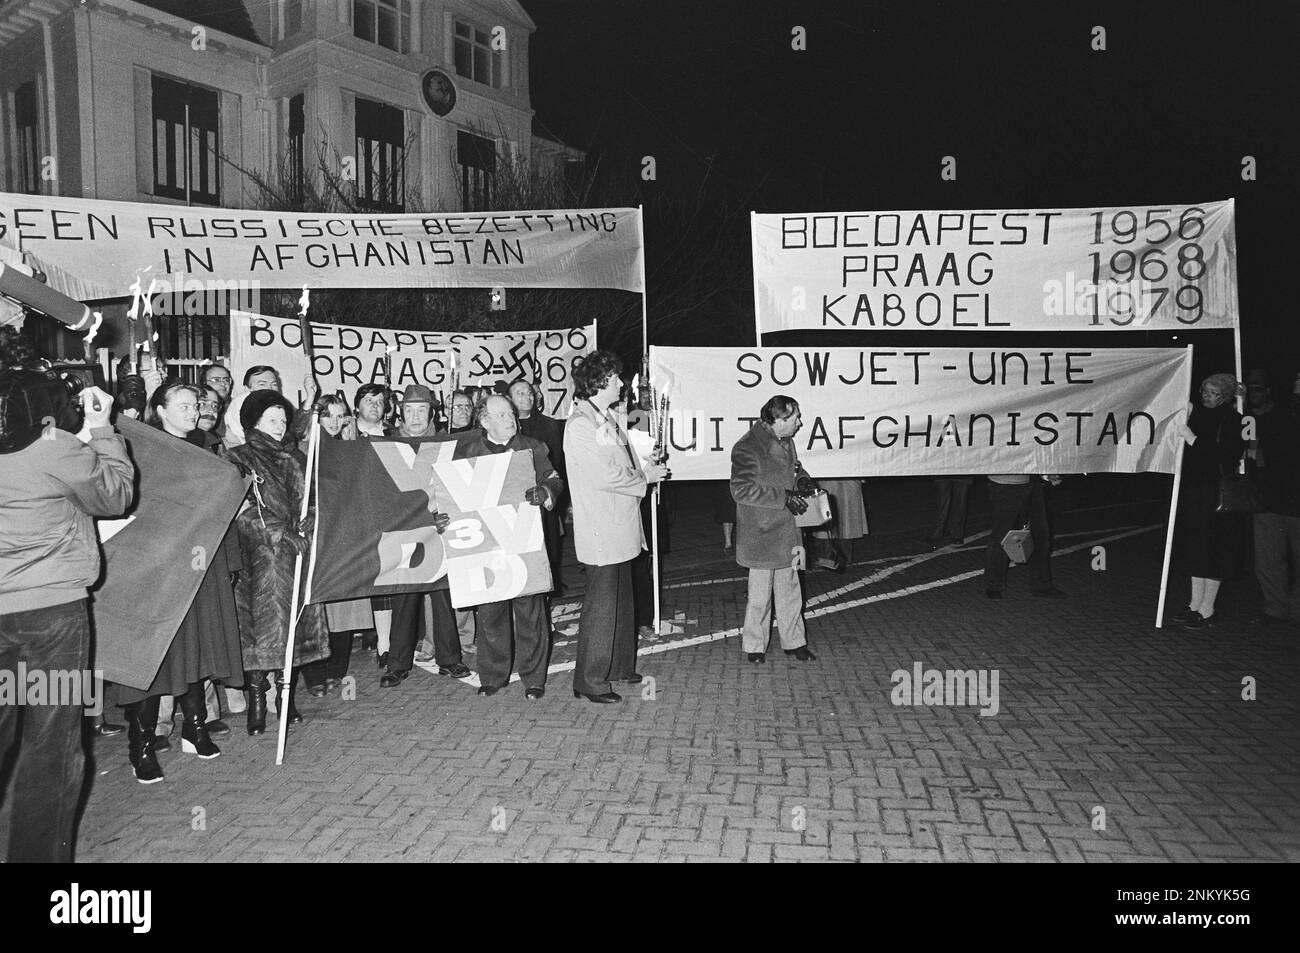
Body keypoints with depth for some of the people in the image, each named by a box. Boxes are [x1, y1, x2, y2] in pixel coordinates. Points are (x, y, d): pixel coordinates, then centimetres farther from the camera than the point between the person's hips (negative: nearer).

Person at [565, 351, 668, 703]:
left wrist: (647, 470, -1)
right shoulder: (580, 424, -16)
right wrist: (646, 477, -9)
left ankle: (619, 667, 32)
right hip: (600, 531, -10)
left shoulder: (607, 420, 15)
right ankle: (589, 681, 8)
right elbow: (605, 476, -20)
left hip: (620, 527, 10)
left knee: (621, 602, 18)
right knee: (600, 606, -3)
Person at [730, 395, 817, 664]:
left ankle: (794, 642, 28)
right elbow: (741, 490, -24)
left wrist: (802, 479, 1)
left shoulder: (786, 441, 7)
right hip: (760, 534, -8)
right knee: (760, 592, 3)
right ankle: (754, 645, 20)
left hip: (787, 532, 8)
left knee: (789, 588, 15)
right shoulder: (747, 448, -20)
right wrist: (784, 497, -24)